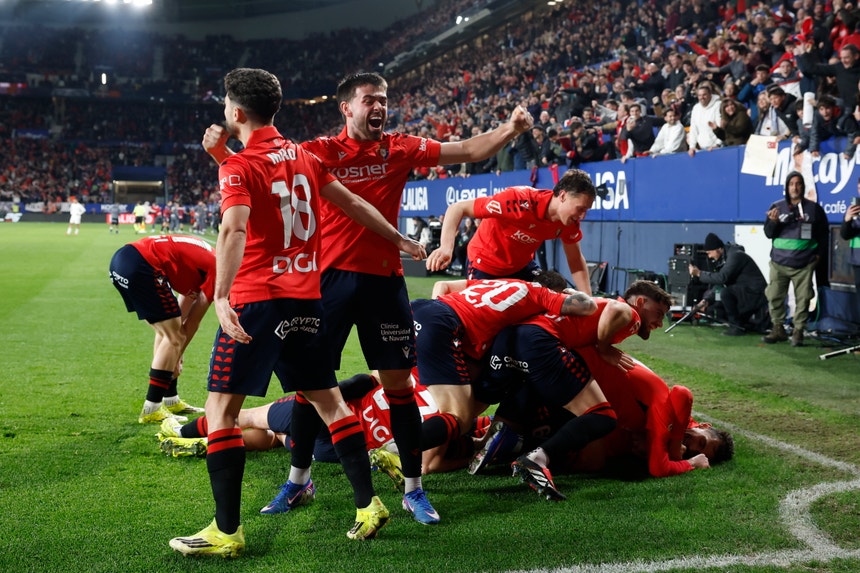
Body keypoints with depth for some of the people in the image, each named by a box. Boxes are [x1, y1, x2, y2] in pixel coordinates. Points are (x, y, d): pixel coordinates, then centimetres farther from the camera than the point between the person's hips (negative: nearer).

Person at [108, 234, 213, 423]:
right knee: (174, 338, -1)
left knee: (166, 331, 20)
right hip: (140, 265, -10)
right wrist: (177, 358, 18)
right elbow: (192, 323, 6)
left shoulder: (202, 258, 25)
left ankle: (171, 401, 28)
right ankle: (151, 411, 2)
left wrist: (175, 355, 32)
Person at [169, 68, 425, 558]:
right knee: (327, 399, 15)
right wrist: (399, 239, 30)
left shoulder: (239, 167, -8)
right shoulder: (303, 157, 11)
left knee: (221, 407, 0)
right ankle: (369, 504, 17)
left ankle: (227, 531, -2)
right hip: (306, 297, 7)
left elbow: (235, 230, -24)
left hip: (257, 301, -6)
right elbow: (354, 204, 18)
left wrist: (221, 297, -34)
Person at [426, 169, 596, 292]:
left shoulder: (569, 222, -17)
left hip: (522, 265, 6)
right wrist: (446, 247, -49)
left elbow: (576, 262, -1)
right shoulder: (519, 201, -37)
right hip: (485, 263, -6)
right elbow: (457, 208, -34)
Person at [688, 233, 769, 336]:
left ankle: (736, 327, -16)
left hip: (755, 293, -10)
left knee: (725, 293, -30)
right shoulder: (723, 259, 10)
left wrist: (699, 274, -21)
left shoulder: (736, 255, -18)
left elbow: (722, 277, -28)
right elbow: (717, 284, 6)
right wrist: (706, 300, -7)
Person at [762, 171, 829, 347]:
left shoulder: (814, 208, 5)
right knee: (774, 296, -2)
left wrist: (819, 254, 4)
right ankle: (778, 329, 9)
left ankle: (798, 331, 7)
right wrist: (773, 222, -13)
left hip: (804, 264, -1)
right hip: (779, 262, 1)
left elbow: (824, 234, 12)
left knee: (803, 298, -2)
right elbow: (768, 233, 7)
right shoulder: (777, 207, 7)